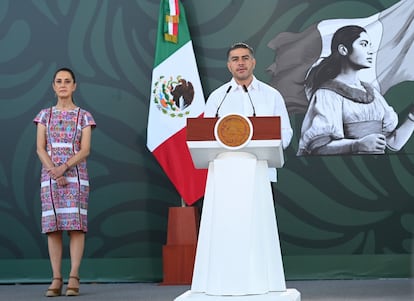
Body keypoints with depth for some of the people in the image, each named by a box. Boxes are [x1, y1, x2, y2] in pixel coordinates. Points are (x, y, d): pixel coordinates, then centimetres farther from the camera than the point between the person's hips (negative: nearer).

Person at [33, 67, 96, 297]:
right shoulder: (45, 115, 10)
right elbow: (40, 149, 3)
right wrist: (53, 170, -13)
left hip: (75, 174, -2)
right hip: (49, 175, 2)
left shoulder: (83, 116, 5)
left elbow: (85, 150, -4)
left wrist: (64, 167, -18)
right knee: (52, 226, -3)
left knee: (76, 225, -8)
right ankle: (56, 279, -1)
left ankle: (73, 278, -7)